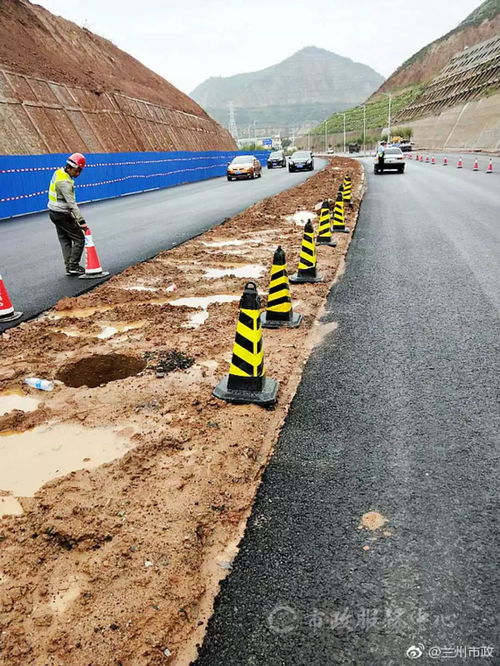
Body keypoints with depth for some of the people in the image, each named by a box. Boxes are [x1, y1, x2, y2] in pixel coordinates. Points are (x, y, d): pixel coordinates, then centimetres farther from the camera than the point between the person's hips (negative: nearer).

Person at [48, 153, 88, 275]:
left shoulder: (59, 172, 5)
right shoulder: (65, 182, -24)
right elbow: (72, 204, -28)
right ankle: (73, 266, -1)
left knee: (65, 240, 13)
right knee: (79, 239, -2)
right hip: (62, 215, -10)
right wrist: (81, 221, -29)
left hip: (54, 212, 10)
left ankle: (69, 267, 16)